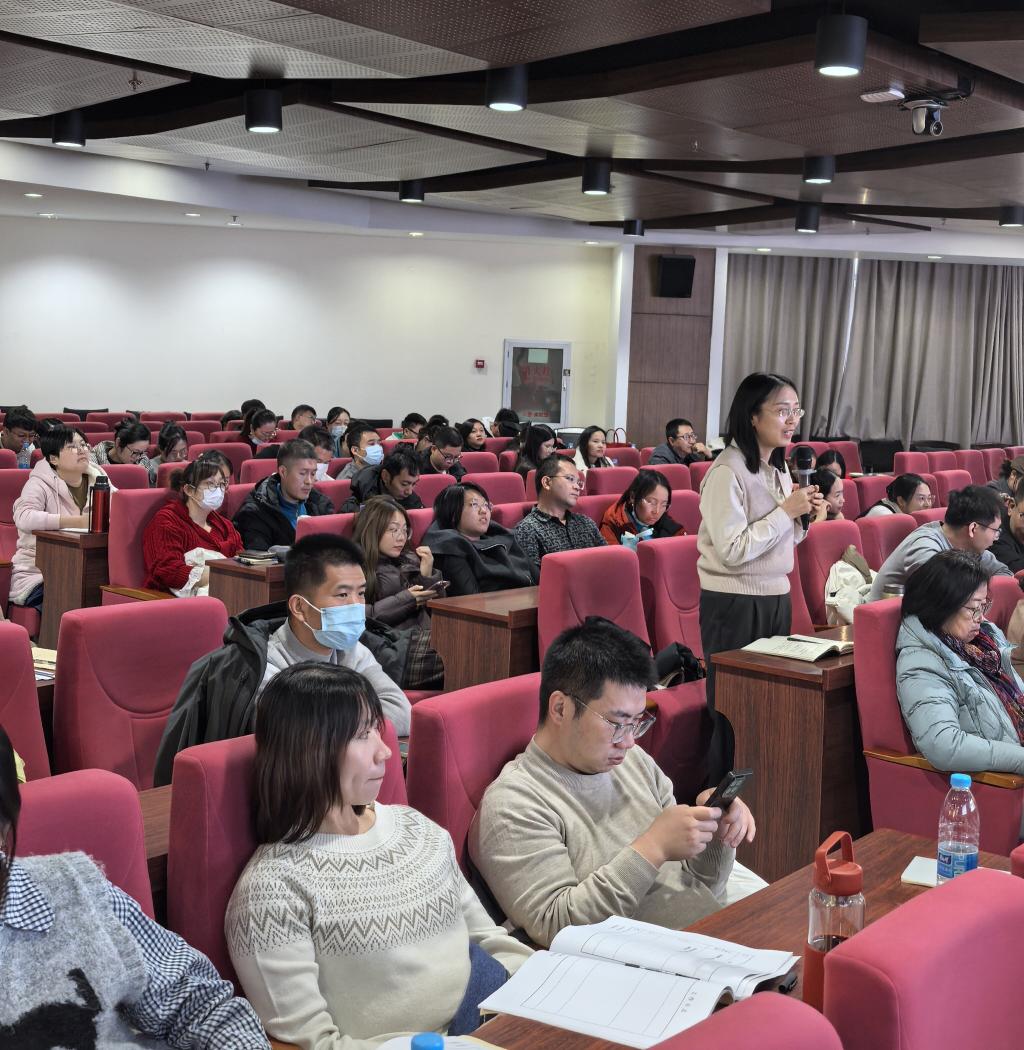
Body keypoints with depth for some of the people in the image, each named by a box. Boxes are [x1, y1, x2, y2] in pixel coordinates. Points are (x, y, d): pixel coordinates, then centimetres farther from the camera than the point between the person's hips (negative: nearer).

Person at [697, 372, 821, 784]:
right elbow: (733, 550, -22)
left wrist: (802, 515, -2)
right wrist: (786, 511, -17)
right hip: (734, 604, -8)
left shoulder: (778, 469, 10)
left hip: (775, 597, 8)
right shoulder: (728, 472, -17)